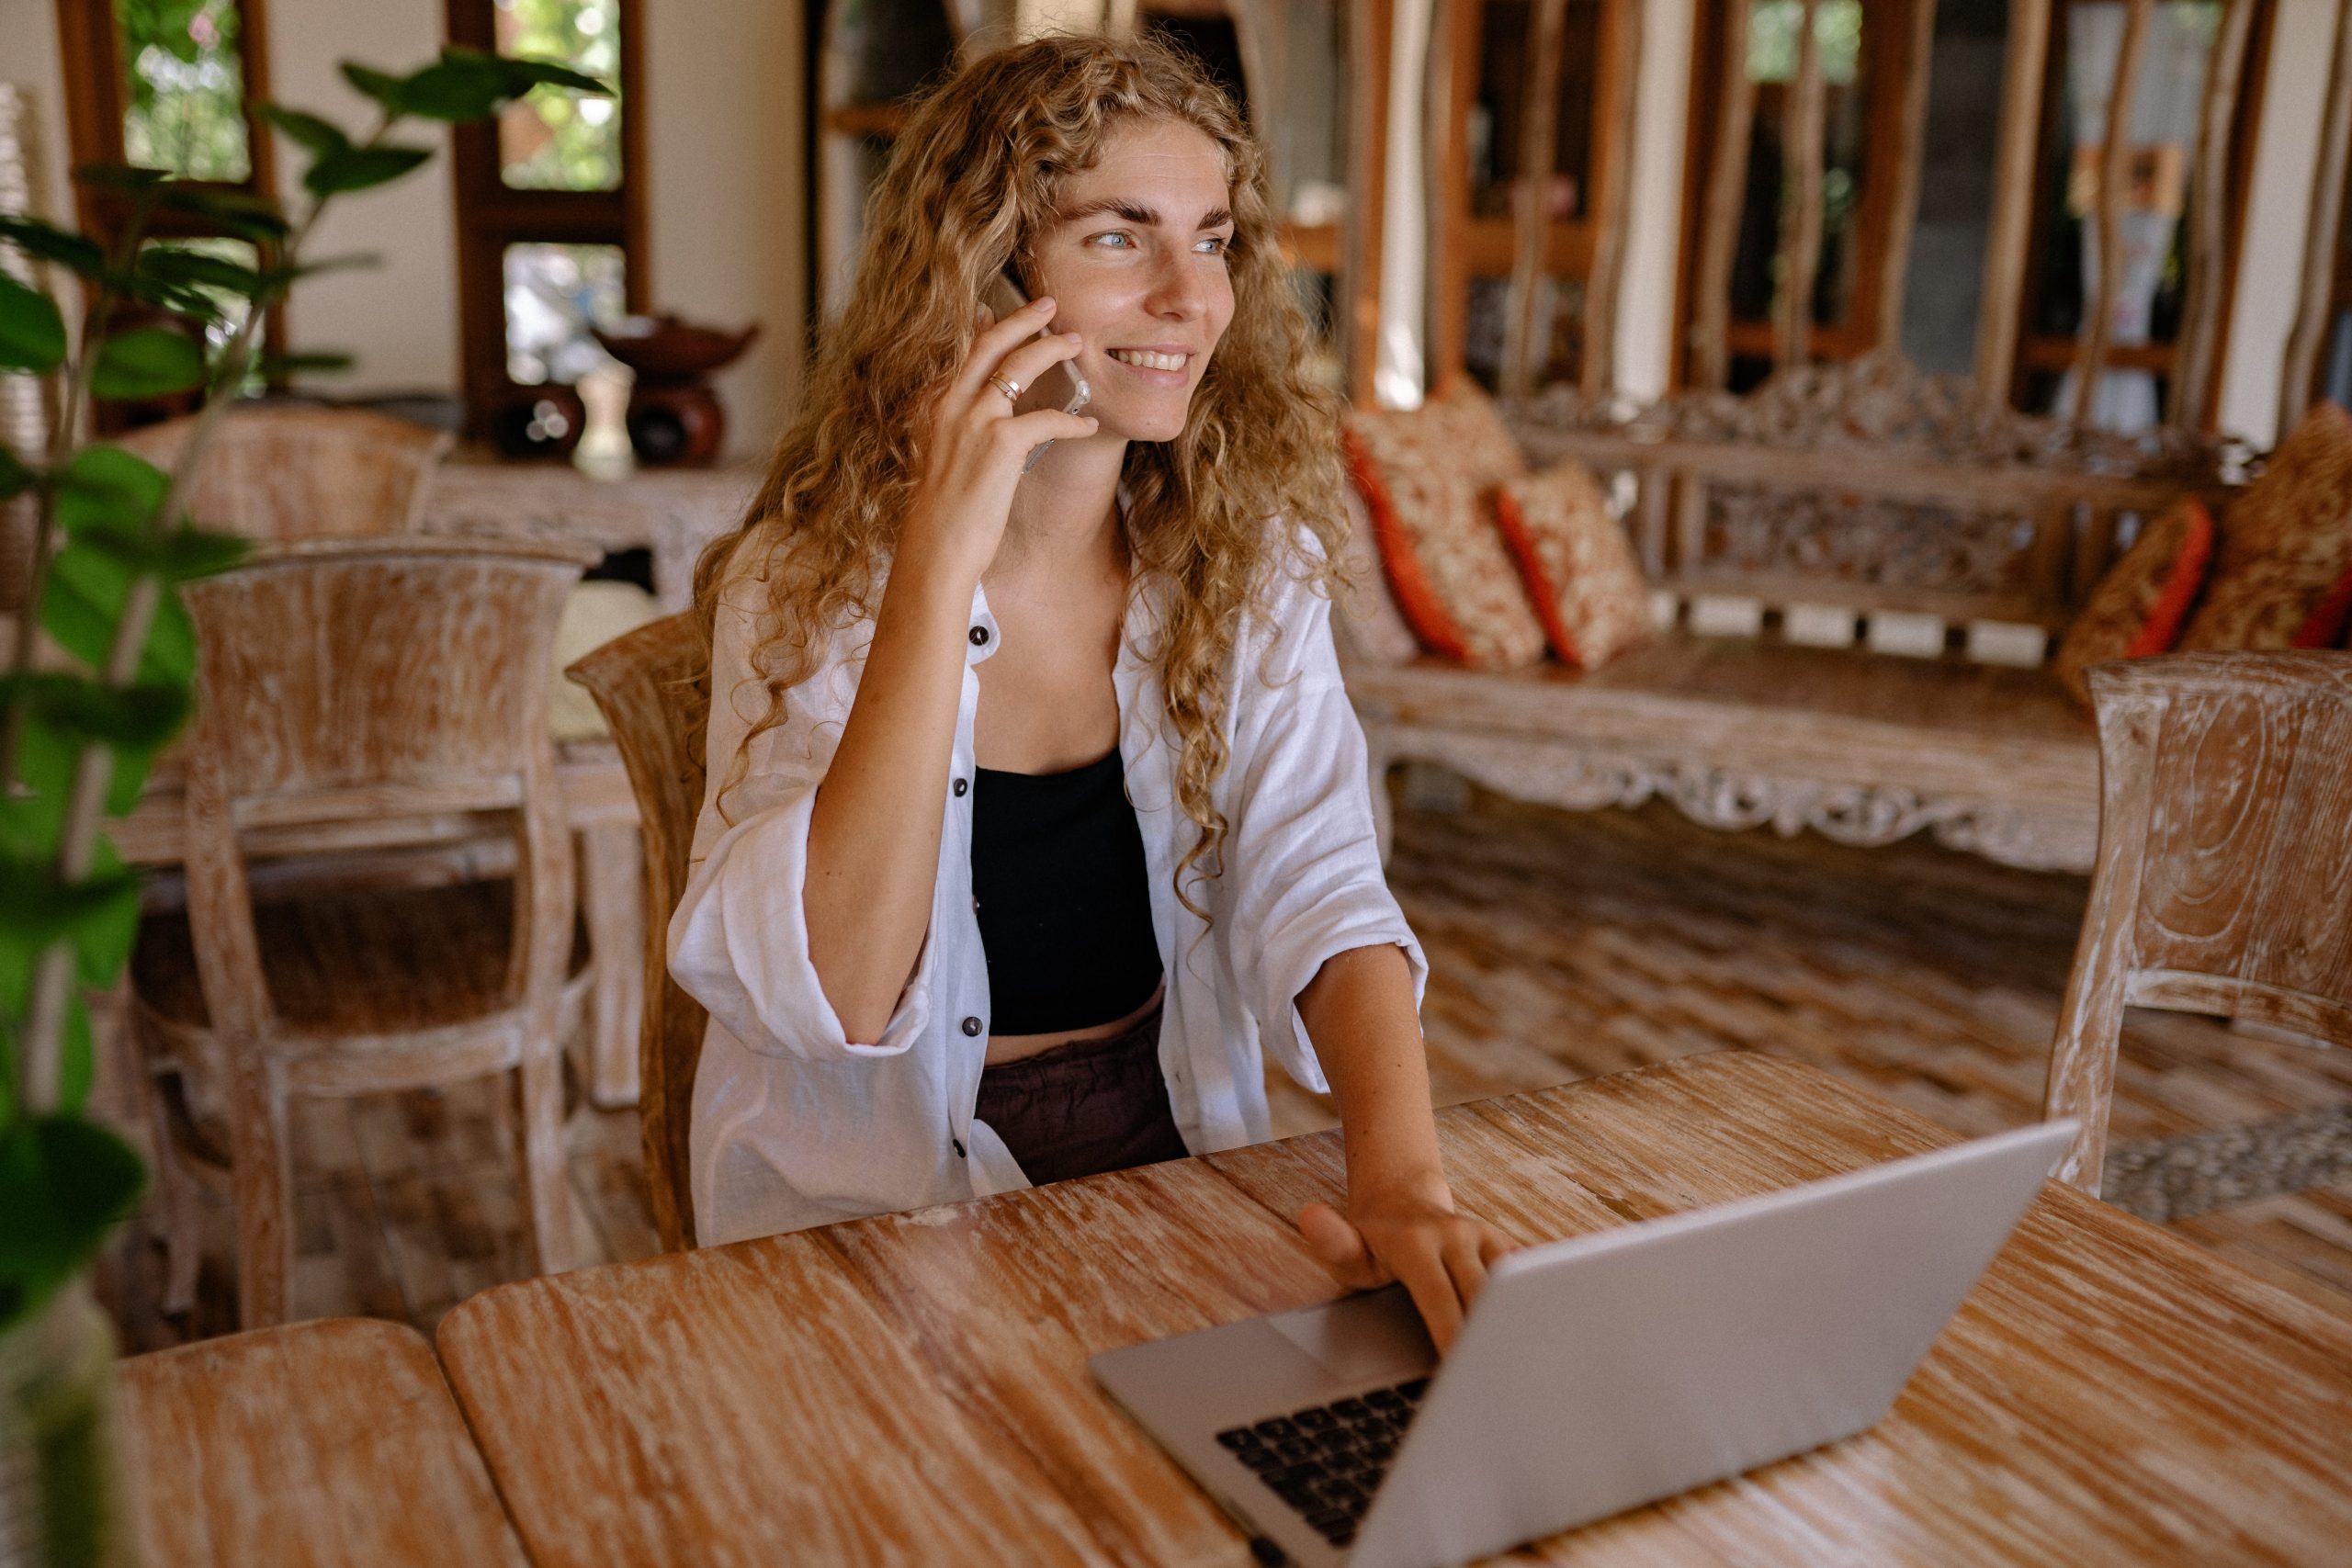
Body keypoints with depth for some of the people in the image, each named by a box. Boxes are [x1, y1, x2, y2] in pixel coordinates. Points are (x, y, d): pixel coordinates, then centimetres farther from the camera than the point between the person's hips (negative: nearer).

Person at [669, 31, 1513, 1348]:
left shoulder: (1248, 558, -1)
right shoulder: (807, 585, -12)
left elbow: (1319, 886, -12)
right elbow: (835, 996, -24)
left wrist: (1404, 1178, -31)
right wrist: (942, 558, -28)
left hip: (1181, 1167, 4)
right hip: (878, 1215, -3)